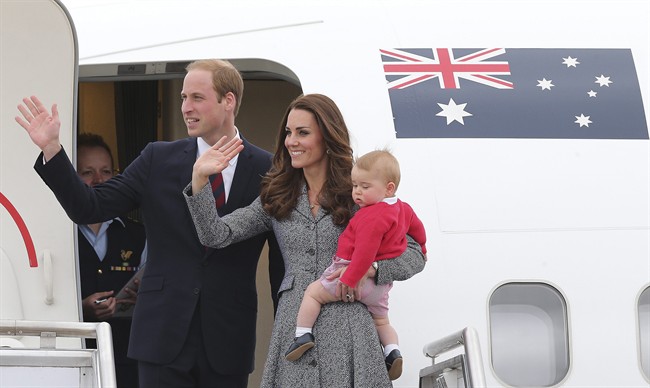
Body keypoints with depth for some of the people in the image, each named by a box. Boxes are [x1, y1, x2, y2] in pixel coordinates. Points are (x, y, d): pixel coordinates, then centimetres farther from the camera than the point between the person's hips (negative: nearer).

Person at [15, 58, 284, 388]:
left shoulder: (267, 171, 0)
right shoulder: (159, 159, 6)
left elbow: (282, 261, 3)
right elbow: (89, 208, 3)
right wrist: (51, 148, -8)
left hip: (229, 341, -1)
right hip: (163, 334, 1)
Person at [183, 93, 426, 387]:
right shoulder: (276, 200, 14)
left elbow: (415, 255, 4)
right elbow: (216, 235, 4)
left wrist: (369, 269, -13)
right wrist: (199, 180, -7)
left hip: (347, 332, -3)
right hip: (292, 327, 3)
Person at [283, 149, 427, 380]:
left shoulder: (373, 216, -24)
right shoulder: (403, 209, 6)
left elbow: (365, 252, -30)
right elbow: (417, 227, 26)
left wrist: (348, 281, -30)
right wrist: (420, 249, 46)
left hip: (360, 275, -9)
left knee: (313, 292, 3)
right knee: (381, 320, 26)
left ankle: (303, 334, -4)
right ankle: (392, 351, 5)